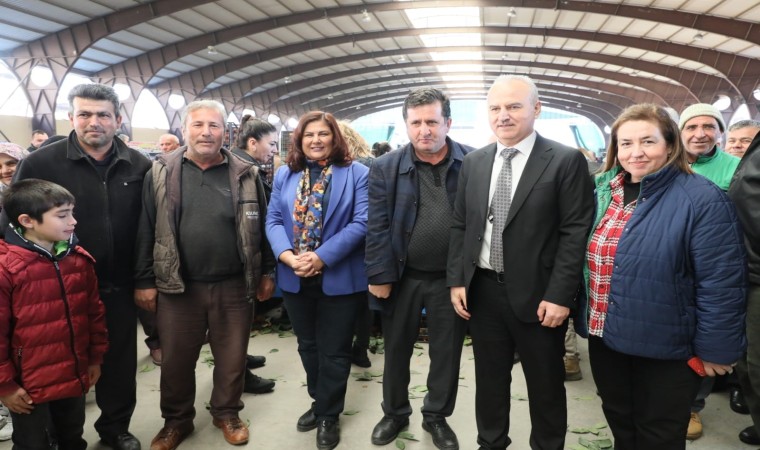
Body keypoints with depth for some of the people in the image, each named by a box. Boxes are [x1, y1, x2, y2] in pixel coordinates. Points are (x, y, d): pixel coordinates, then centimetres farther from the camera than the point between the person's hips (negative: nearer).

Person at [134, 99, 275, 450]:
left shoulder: (245, 175, 0)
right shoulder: (161, 173, -1)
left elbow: (260, 226, 6)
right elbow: (146, 229, 1)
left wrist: (266, 272, 6)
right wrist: (144, 280, 0)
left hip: (233, 287, 1)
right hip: (177, 287, 0)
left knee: (232, 358, 14)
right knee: (176, 360, 14)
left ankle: (227, 413, 37)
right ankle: (176, 420, 36)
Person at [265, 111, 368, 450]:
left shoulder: (357, 174, -5)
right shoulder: (285, 174, 7)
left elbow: (361, 222, -14)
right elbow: (273, 220, 2)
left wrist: (321, 257, -21)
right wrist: (288, 256, -17)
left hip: (339, 277, -4)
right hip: (295, 278, 4)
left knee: (334, 350, 9)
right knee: (307, 346, 20)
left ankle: (329, 415, 28)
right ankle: (320, 402, 41)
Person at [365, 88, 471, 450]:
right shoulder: (386, 167, -5)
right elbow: (378, 227, -6)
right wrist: (380, 276, -8)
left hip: (451, 278, 0)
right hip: (402, 277, 1)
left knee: (446, 353, 15)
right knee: (396, 349, 16)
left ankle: (436, 416, 37)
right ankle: (395, 413, 39)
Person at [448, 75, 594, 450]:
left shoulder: (567, 161, -8)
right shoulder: (473, 163, 6)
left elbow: (575, 233, -11)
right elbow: (460, 226, 9)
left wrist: (559, 295, -15)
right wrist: (456, 280, 3)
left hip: (537, 294, -3)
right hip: (482, 291, 4)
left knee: (545, 386, 14)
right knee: (489, 380, 18)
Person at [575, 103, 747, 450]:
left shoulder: (701, 199, -15)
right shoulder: (604, 192, 3)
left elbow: (721, 283, -15)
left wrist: (714, 350, -12)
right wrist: (588, 318, 13)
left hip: (664, 347, -5)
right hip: (604, 337, 5)